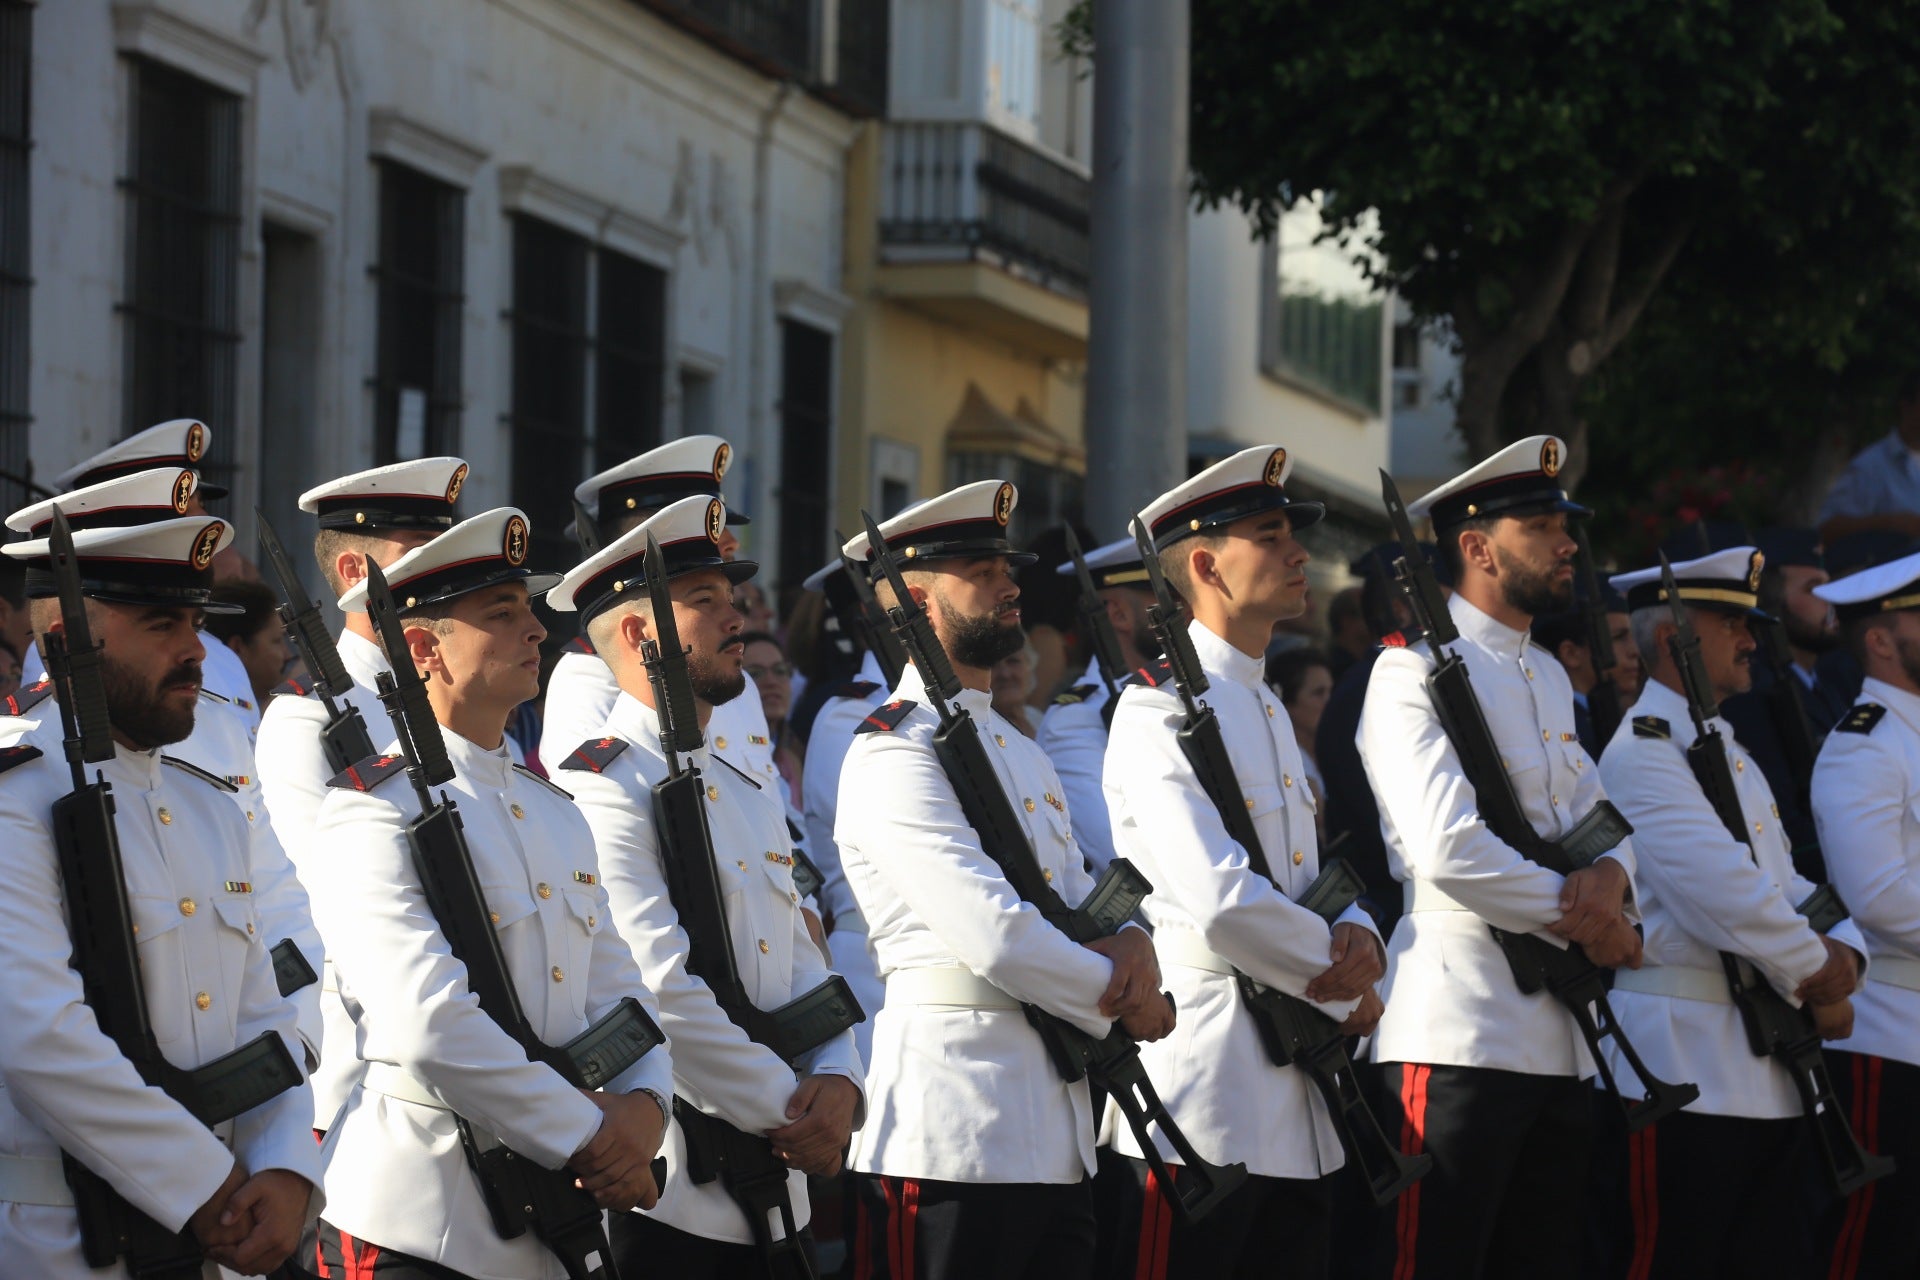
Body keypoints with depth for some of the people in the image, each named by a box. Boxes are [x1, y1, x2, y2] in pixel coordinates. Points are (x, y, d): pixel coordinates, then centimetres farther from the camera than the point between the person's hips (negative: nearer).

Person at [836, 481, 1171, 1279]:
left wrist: (1130, 946, -5)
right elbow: (997, 936, -19)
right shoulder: (895, 754, -10)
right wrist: (1120, 998, -5)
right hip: (955, 1143, -9)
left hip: (1055, 1142, 9)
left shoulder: (1021, 755, 21)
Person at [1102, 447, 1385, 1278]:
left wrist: (1356, 936, -4)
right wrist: (1345, 992, -9)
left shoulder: (1268, 710, 18)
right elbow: (1222, 904, -23)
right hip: (1207, 1100, -9)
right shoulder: (1162, 710, -12)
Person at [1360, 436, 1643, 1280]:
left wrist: (1610, 875, -6)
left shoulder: (1547, 677, 20)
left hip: (1559, 1042, 9)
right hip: (1460, 1038, -9)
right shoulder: (1415, 672, -9)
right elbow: (1449, 851, -20)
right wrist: (1581, 917, -10)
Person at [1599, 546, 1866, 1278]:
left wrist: (1842, 951, -3)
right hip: (1683, 1072, -9)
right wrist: (1818, 985, -9)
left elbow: (1789, 888, 18)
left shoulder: (1728, 753, 21)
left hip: (1766, 1078, 9)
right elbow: (1727, 895, -20)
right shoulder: (1642, 753, -11)